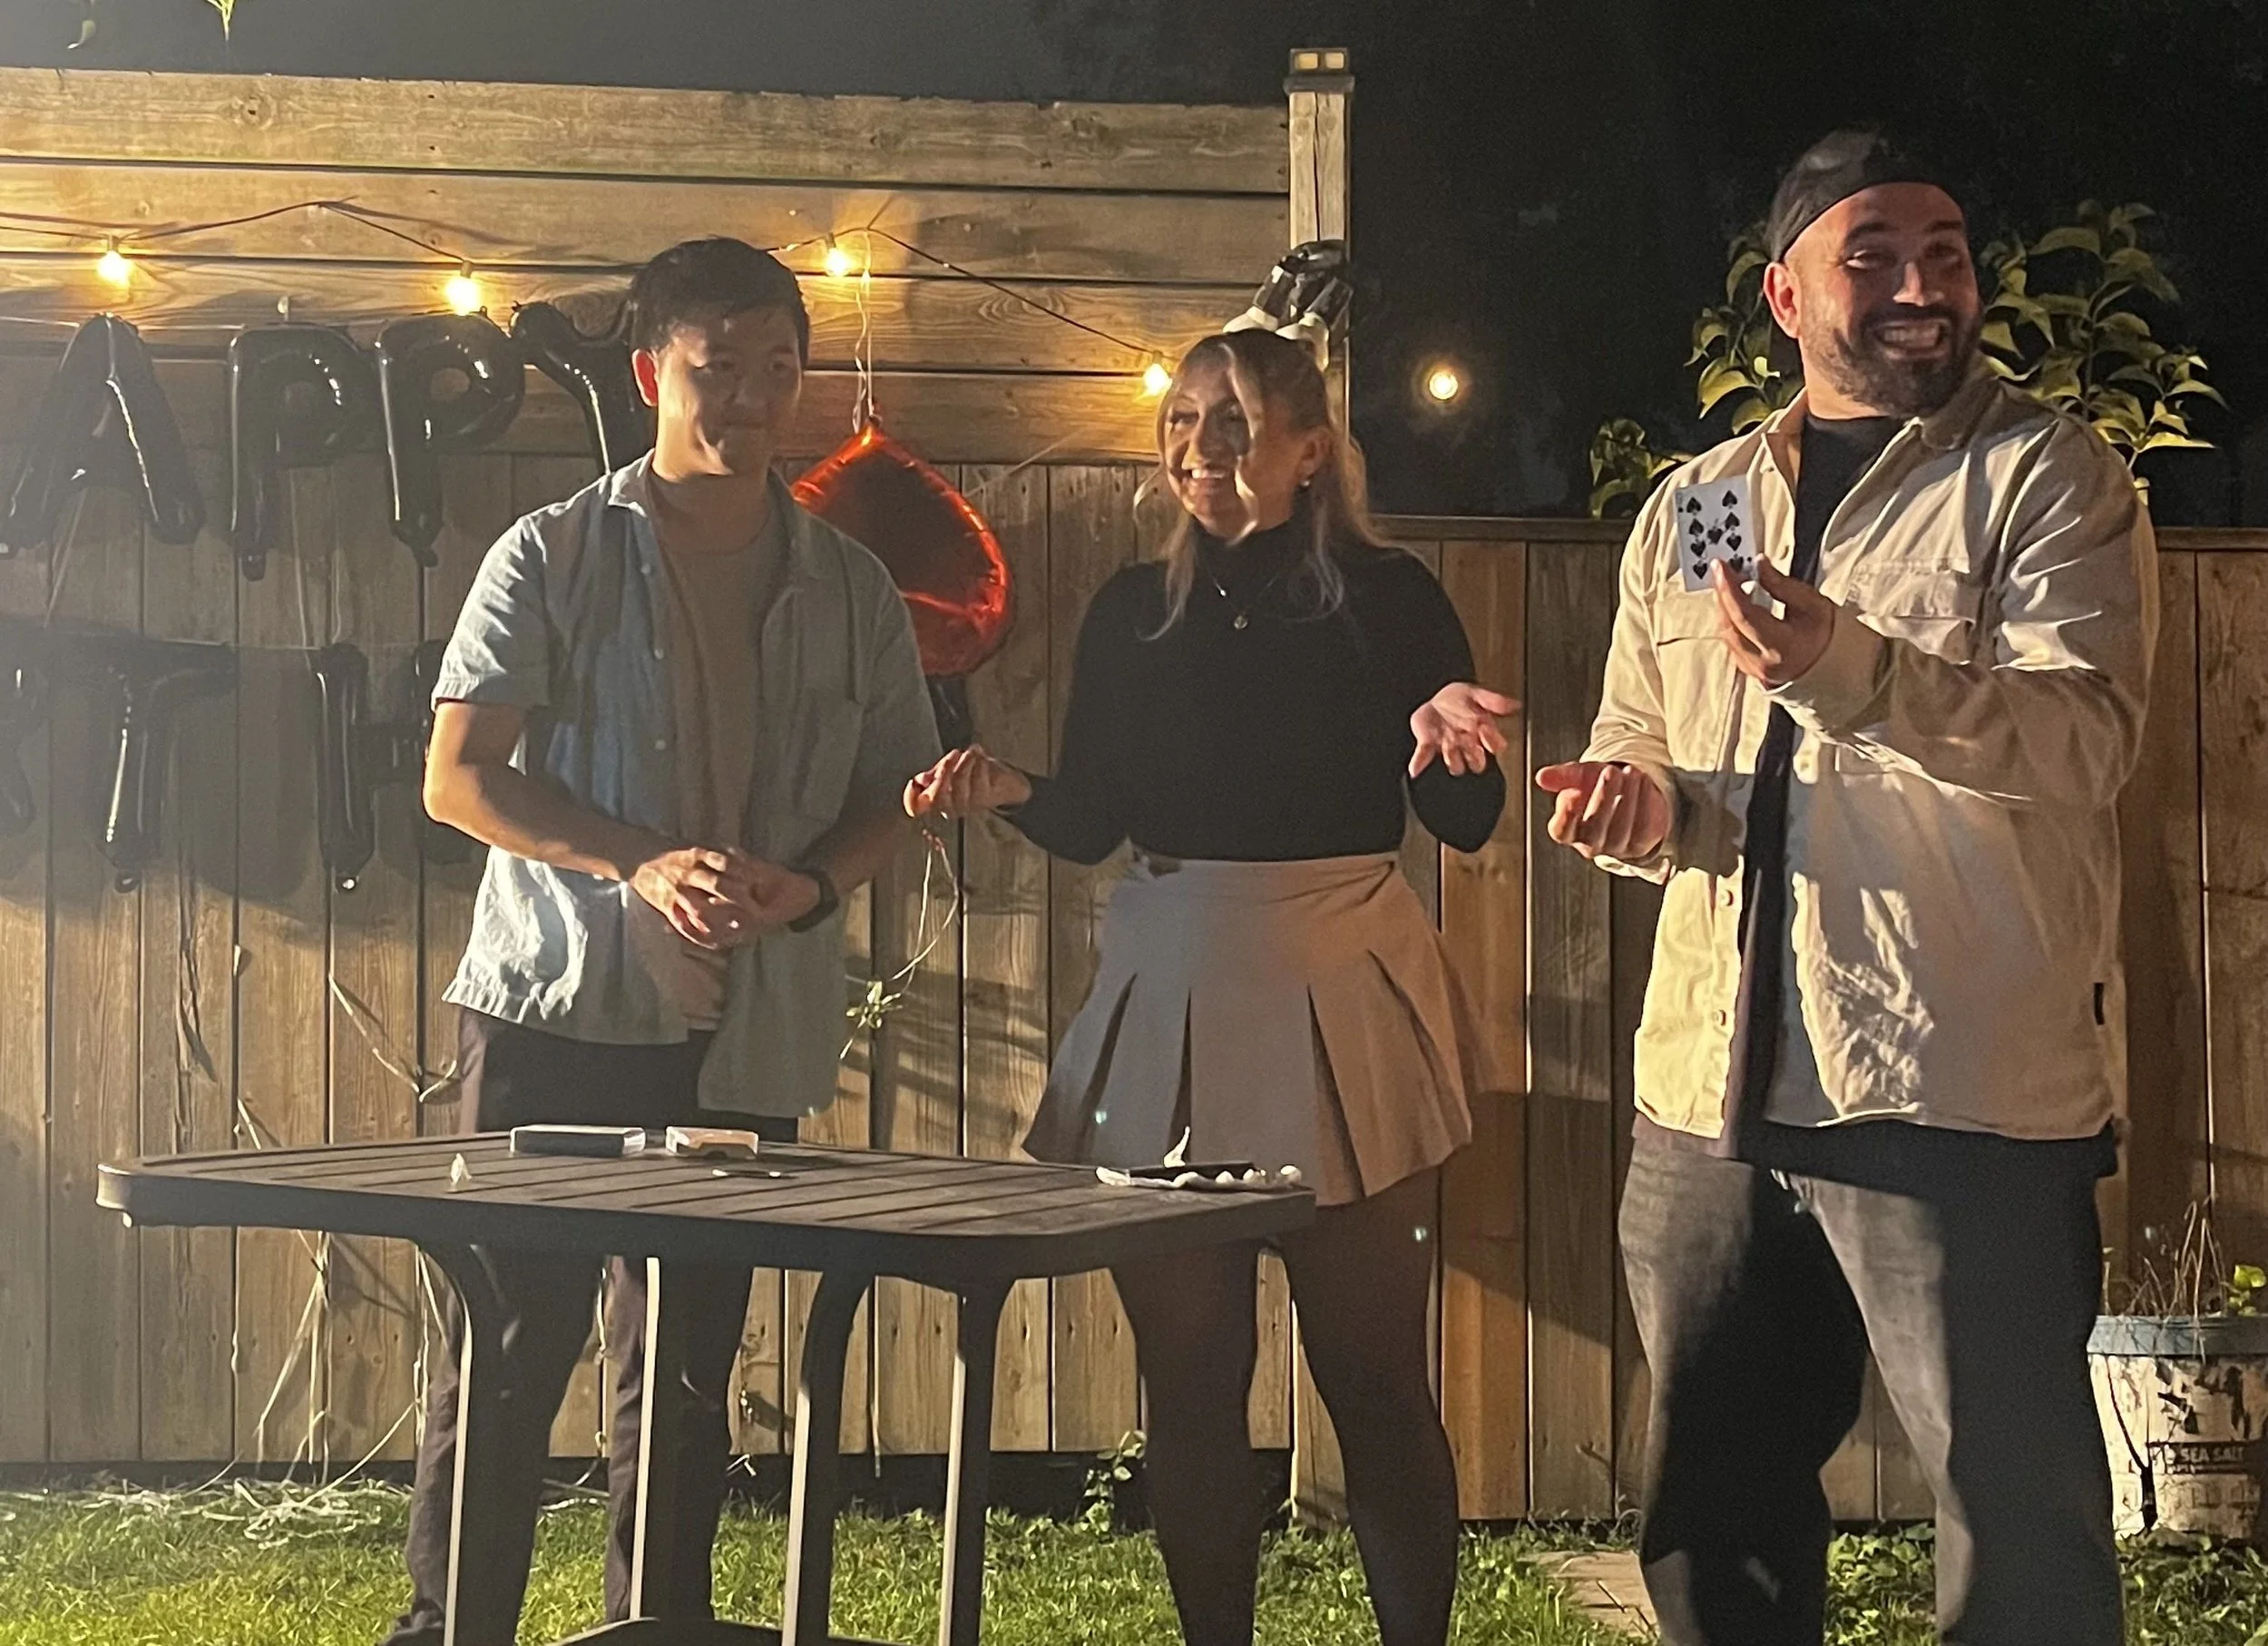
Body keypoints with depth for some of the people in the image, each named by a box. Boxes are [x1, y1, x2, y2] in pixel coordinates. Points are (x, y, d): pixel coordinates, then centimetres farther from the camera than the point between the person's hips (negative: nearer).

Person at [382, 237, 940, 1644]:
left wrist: (810, 882, -8)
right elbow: (459, 776, -3)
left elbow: (897, 792, 15)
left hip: (751, 1030, 3)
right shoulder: (552, 557, 2)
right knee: (509, 1338, -4)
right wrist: (643, 866, -17)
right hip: (558, 1009, -3)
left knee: (692, 1360, 8)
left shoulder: (851, 590, 11)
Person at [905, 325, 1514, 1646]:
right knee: (1188, 1379, 6)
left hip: (1339, 1003, -3)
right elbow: (1093, 824, 13)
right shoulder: (1133, 613, 10)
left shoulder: (1386, 599, 0)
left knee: (1374, 1375, -2)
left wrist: (1454, 738, -22)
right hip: (1168, 1002, 4)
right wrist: (1010, 790, -6)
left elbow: (1467, 823, -2)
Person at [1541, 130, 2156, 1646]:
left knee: (2016, 1512, -3)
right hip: (1714, 1089, 6)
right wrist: (1637, 801, -1)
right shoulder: (1694, 506, 16)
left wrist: (1856, 672, -30)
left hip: (1960, 1087, -5)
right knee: (1713, 1495, 15)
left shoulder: (2049, 478, -1)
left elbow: (2087, 738, -15)